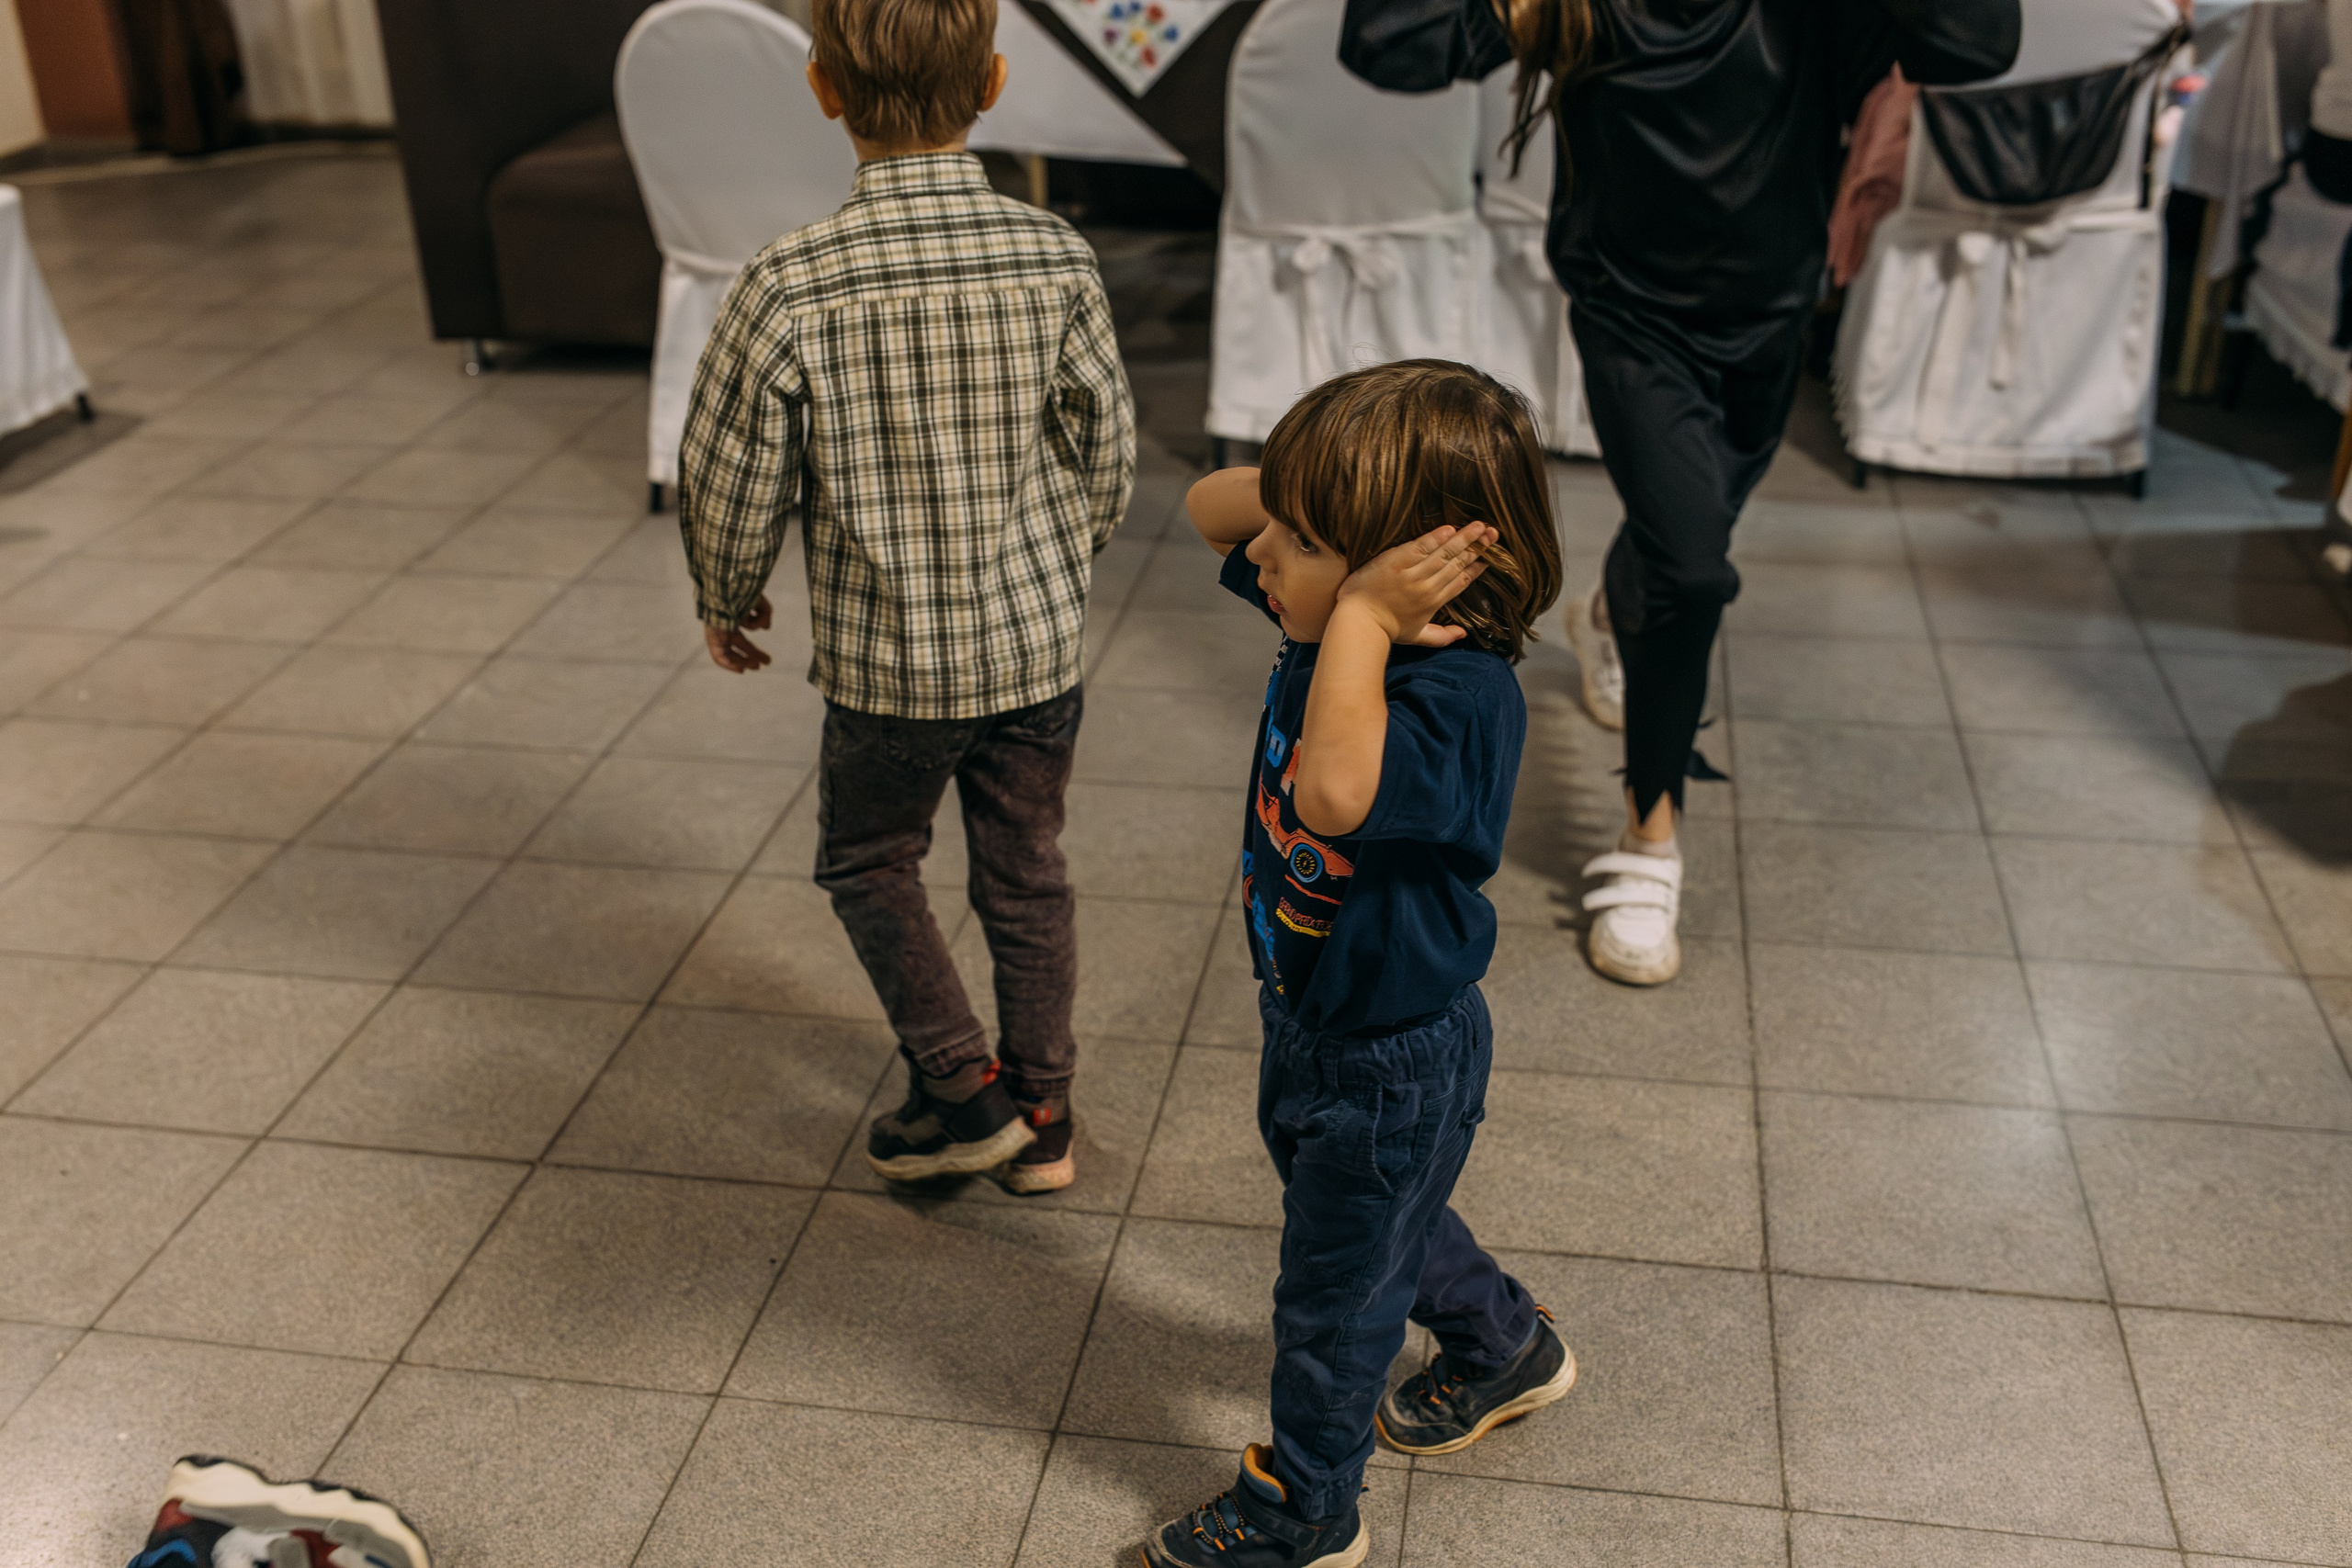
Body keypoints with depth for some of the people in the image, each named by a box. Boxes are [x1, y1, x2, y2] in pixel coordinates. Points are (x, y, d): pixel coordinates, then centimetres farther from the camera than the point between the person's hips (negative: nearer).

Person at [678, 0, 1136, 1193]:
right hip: (1038, 641, 3)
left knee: (868, 862, 23)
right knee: (1027, 875, 20)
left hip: (887, 659, -3)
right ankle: (1041, 1116, 33)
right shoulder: (1056, 260, -11)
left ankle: (963, 1089, 23)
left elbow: (730, 485, -11)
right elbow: (1107, 452, 0)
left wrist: (726, 604, 10)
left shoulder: (790, 290, -19)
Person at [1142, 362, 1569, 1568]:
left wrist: (1362, 612, -45)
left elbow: (1337, 793, -53)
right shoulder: (1328, 621, -11)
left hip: (1392, 1064, -9)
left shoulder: (1459, 695, -35)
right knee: (1383, 1223, 33)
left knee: (1335, 1296, 15)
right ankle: (1506, 1348, 59)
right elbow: (1209, 508, 2)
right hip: (1312, 1018, 9)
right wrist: (1303, 489, -17)